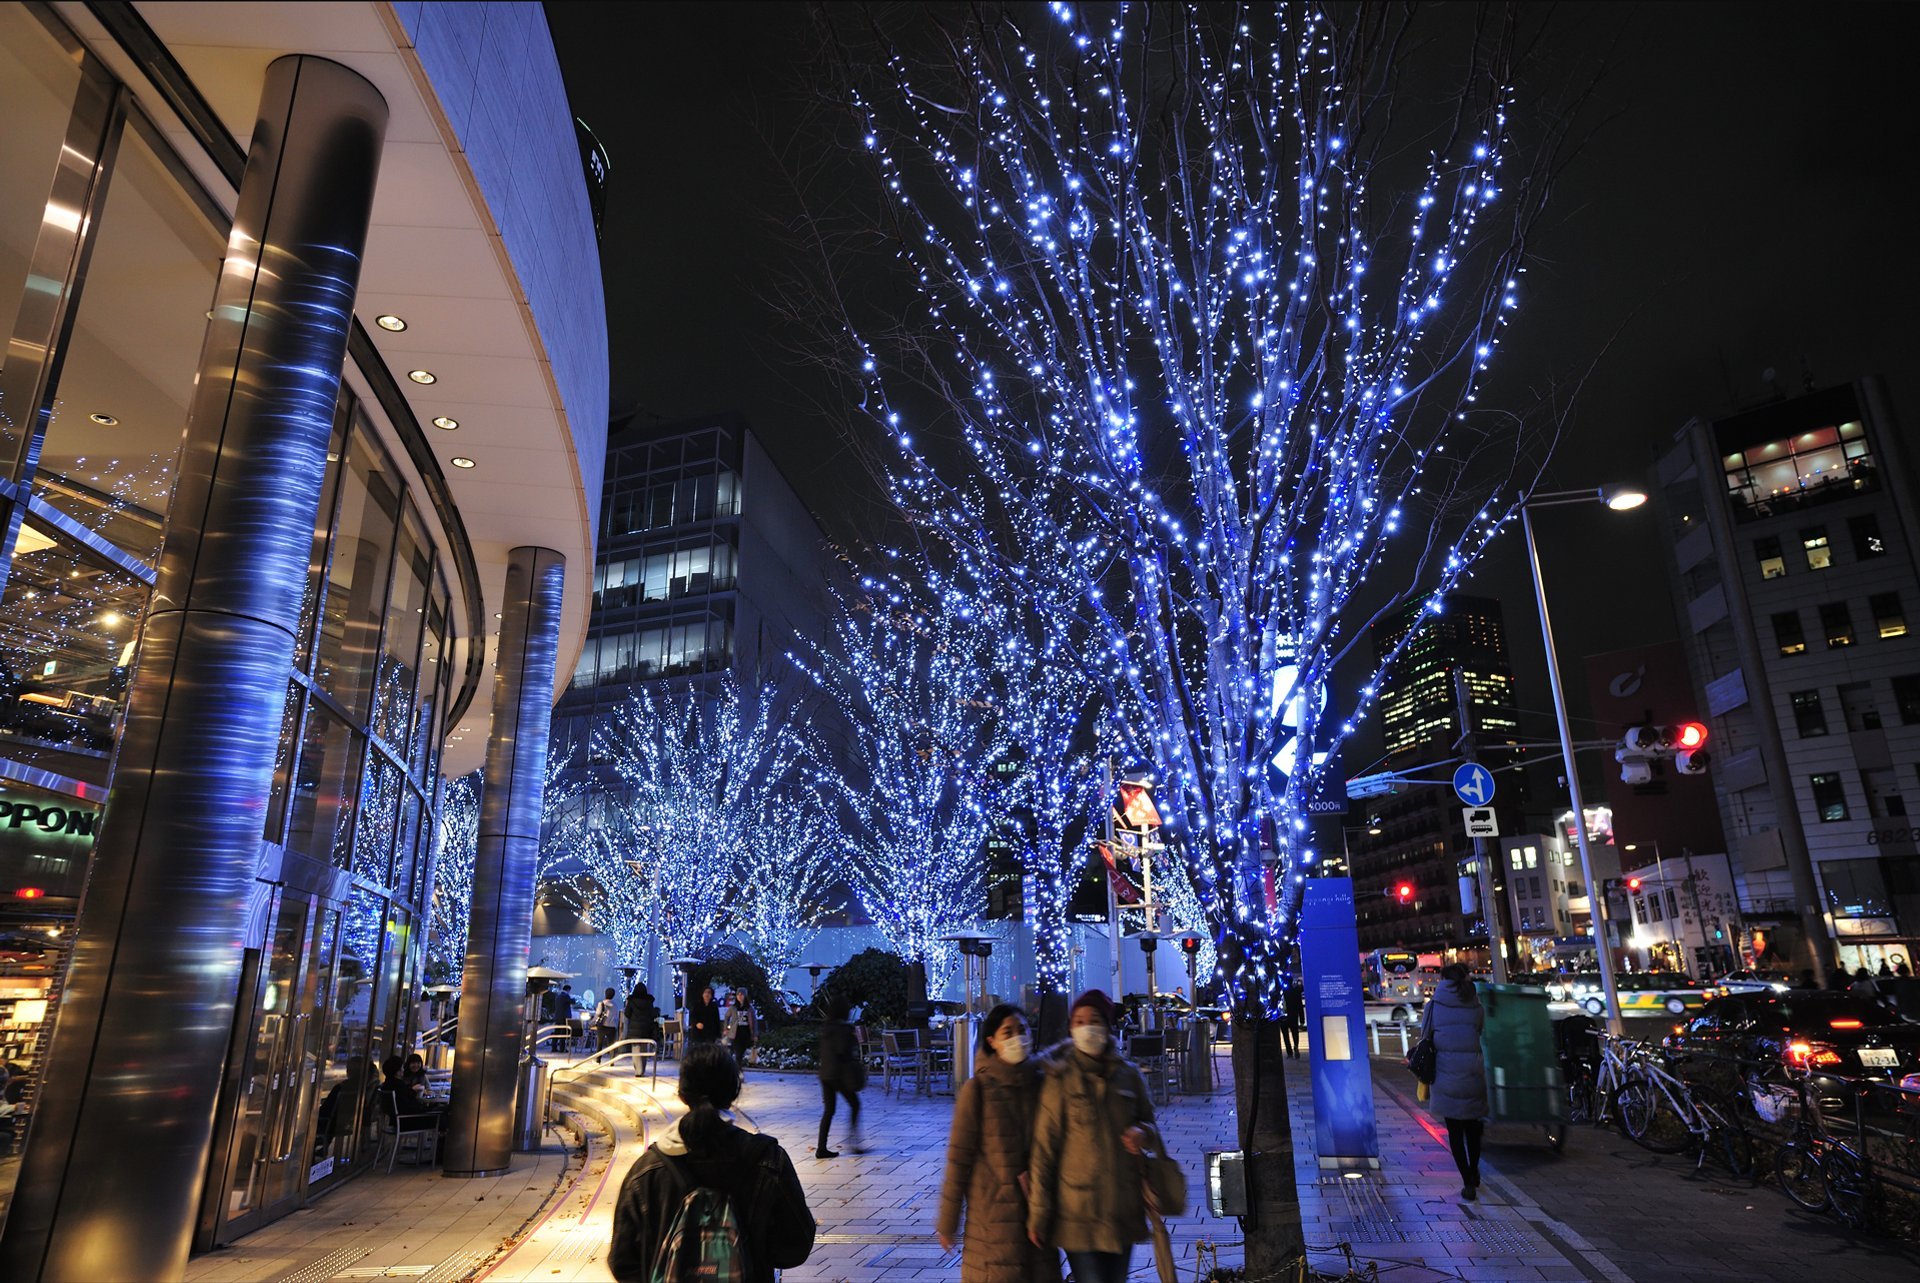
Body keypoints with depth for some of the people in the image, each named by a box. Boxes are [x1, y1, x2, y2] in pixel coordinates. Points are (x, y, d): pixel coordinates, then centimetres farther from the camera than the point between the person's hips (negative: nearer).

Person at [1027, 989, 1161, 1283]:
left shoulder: (1128, 1075, 4)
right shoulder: (1060, 1079, -6)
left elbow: (1150, 1125, 14)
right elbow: (1043, 1148, -6)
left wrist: (1143, 1134, -11)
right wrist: (1038, 1214, -7)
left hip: (1124, 1210, 4)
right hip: (1077, 1211, -4)